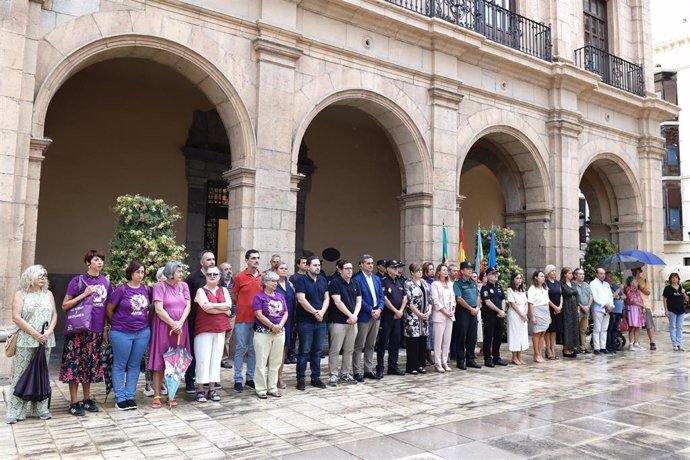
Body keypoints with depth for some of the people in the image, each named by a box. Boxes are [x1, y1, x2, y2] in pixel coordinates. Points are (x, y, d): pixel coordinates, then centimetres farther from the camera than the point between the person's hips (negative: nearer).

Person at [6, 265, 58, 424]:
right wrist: (34, 333, -12)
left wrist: (49, 331, -7)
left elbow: (54, 315, 10)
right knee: (21, 375, -2)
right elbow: (16, 318, -6)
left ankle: (40, 409, 14)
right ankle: (15, 412, 5)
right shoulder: (21, 294, 2)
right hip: (26, 340, -3)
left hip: (45, 341, 3)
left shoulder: (48, 294, 13)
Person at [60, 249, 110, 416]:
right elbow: (64, 306, -6)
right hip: (79, 329, -4)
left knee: (90, 364, 12)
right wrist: (84, 294, -16)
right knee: (75, 363, -1)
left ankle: (87, 399, 23)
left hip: (96, 330, 4)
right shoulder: (78, 281, -6)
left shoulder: (105, 282, 8)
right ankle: (74, 403, 9)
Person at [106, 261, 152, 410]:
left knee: (135, 365, 11)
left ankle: (130, 396, 22)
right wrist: (117, 323, 7)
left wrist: (143, 320, 8)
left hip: (143, 332, 4)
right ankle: (120, 398, 17)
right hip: (122, 333, -4)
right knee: (120, 365, 7)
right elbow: (109, 310, -3)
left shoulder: (146, 289, 2)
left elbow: (151, 306, 16)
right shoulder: (121, 290, -10)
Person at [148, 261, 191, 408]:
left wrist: (180, 323, -13)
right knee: (159, 363, 0)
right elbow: (159, 309, -12)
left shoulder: (183, 286, 7)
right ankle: (157, 396, 7)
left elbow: (188, 306, 1)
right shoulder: (160, 286, -6)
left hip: (180, 328, 4)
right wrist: (173, 324, -13)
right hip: (163, 327, -4)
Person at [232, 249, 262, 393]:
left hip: (258, 318, 4)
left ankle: (250, 378, 21)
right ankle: (238, 380, 10)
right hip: (242, 318, -3)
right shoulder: (239, 276, -5)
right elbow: (234, 297, 4)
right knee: (240, 349, 2)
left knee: (254, 349, 10)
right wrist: (244, 307, 2)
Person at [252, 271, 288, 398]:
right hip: (263, 333, -5)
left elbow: (285, 313, 10)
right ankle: (261, 389, 8)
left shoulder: (280, 296, 12)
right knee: (261, 362, -1)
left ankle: (273, 387, 19)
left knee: (276, 362, 9)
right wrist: (272, 326, -14)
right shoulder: (259, 297, -4)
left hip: (279, 333, 5)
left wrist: (280, 325, -7)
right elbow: (259, 315, -12)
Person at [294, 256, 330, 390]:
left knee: (317, 351, 10)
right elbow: (301, 299, -15)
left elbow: (326, 298, 10)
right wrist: (315, 312, -13)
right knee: (304, 351, -1)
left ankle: (316, 377, 19)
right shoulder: (301, 280, -7)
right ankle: (301, 378, 8)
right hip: (305, 322, -5)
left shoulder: (323, 280, 12)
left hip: (321, 321, 5)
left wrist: (322, 312, -8)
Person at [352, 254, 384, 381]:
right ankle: (357, 372, 8)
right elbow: (359, 299, -14)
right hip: (364, 316, -7)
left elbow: (381, 295, 11)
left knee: (371, 345, 13)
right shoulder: (357, 279, -9)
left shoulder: (377, 278, 13)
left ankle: (368, 370, 22)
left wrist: (379, 309, -5)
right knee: (359, 346, 1)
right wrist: (371, 311, -14)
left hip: (376, 315, 7)